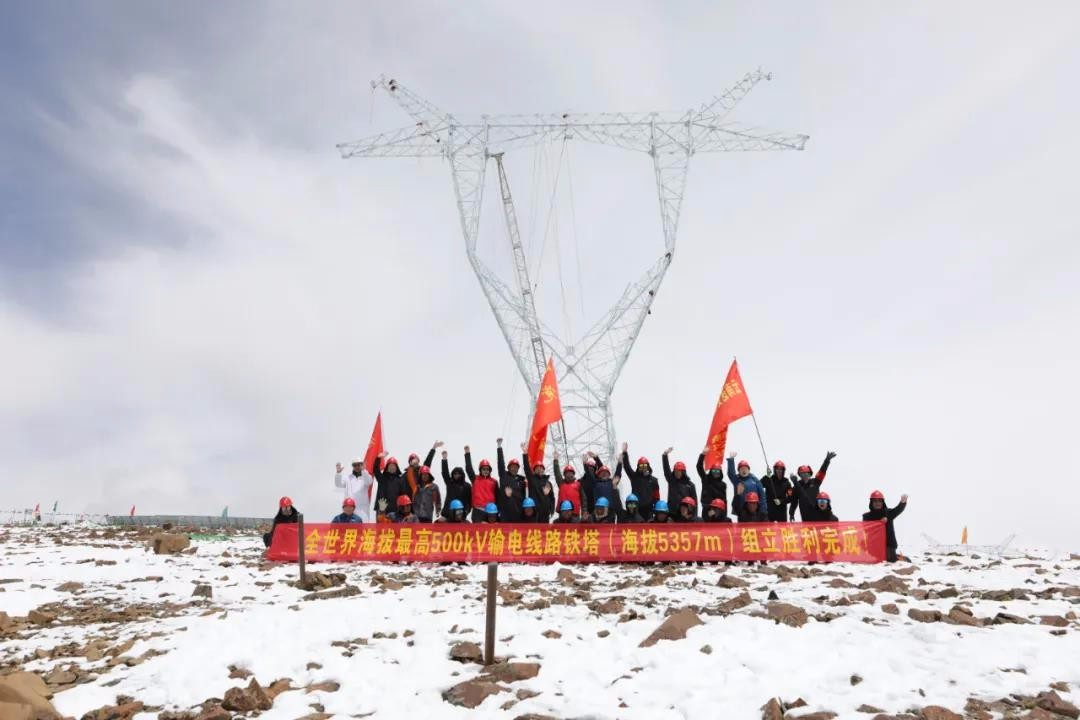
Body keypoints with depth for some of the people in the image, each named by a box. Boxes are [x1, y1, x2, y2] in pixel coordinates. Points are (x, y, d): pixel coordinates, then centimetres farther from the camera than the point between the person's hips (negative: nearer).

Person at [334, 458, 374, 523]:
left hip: (363, 508, -2)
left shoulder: (366, 476, 7)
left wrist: (363, 470, -34)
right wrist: (338, 472, -19)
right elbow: (338, 484, -1)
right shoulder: (347, 477, 14)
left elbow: (369, 482, -17)